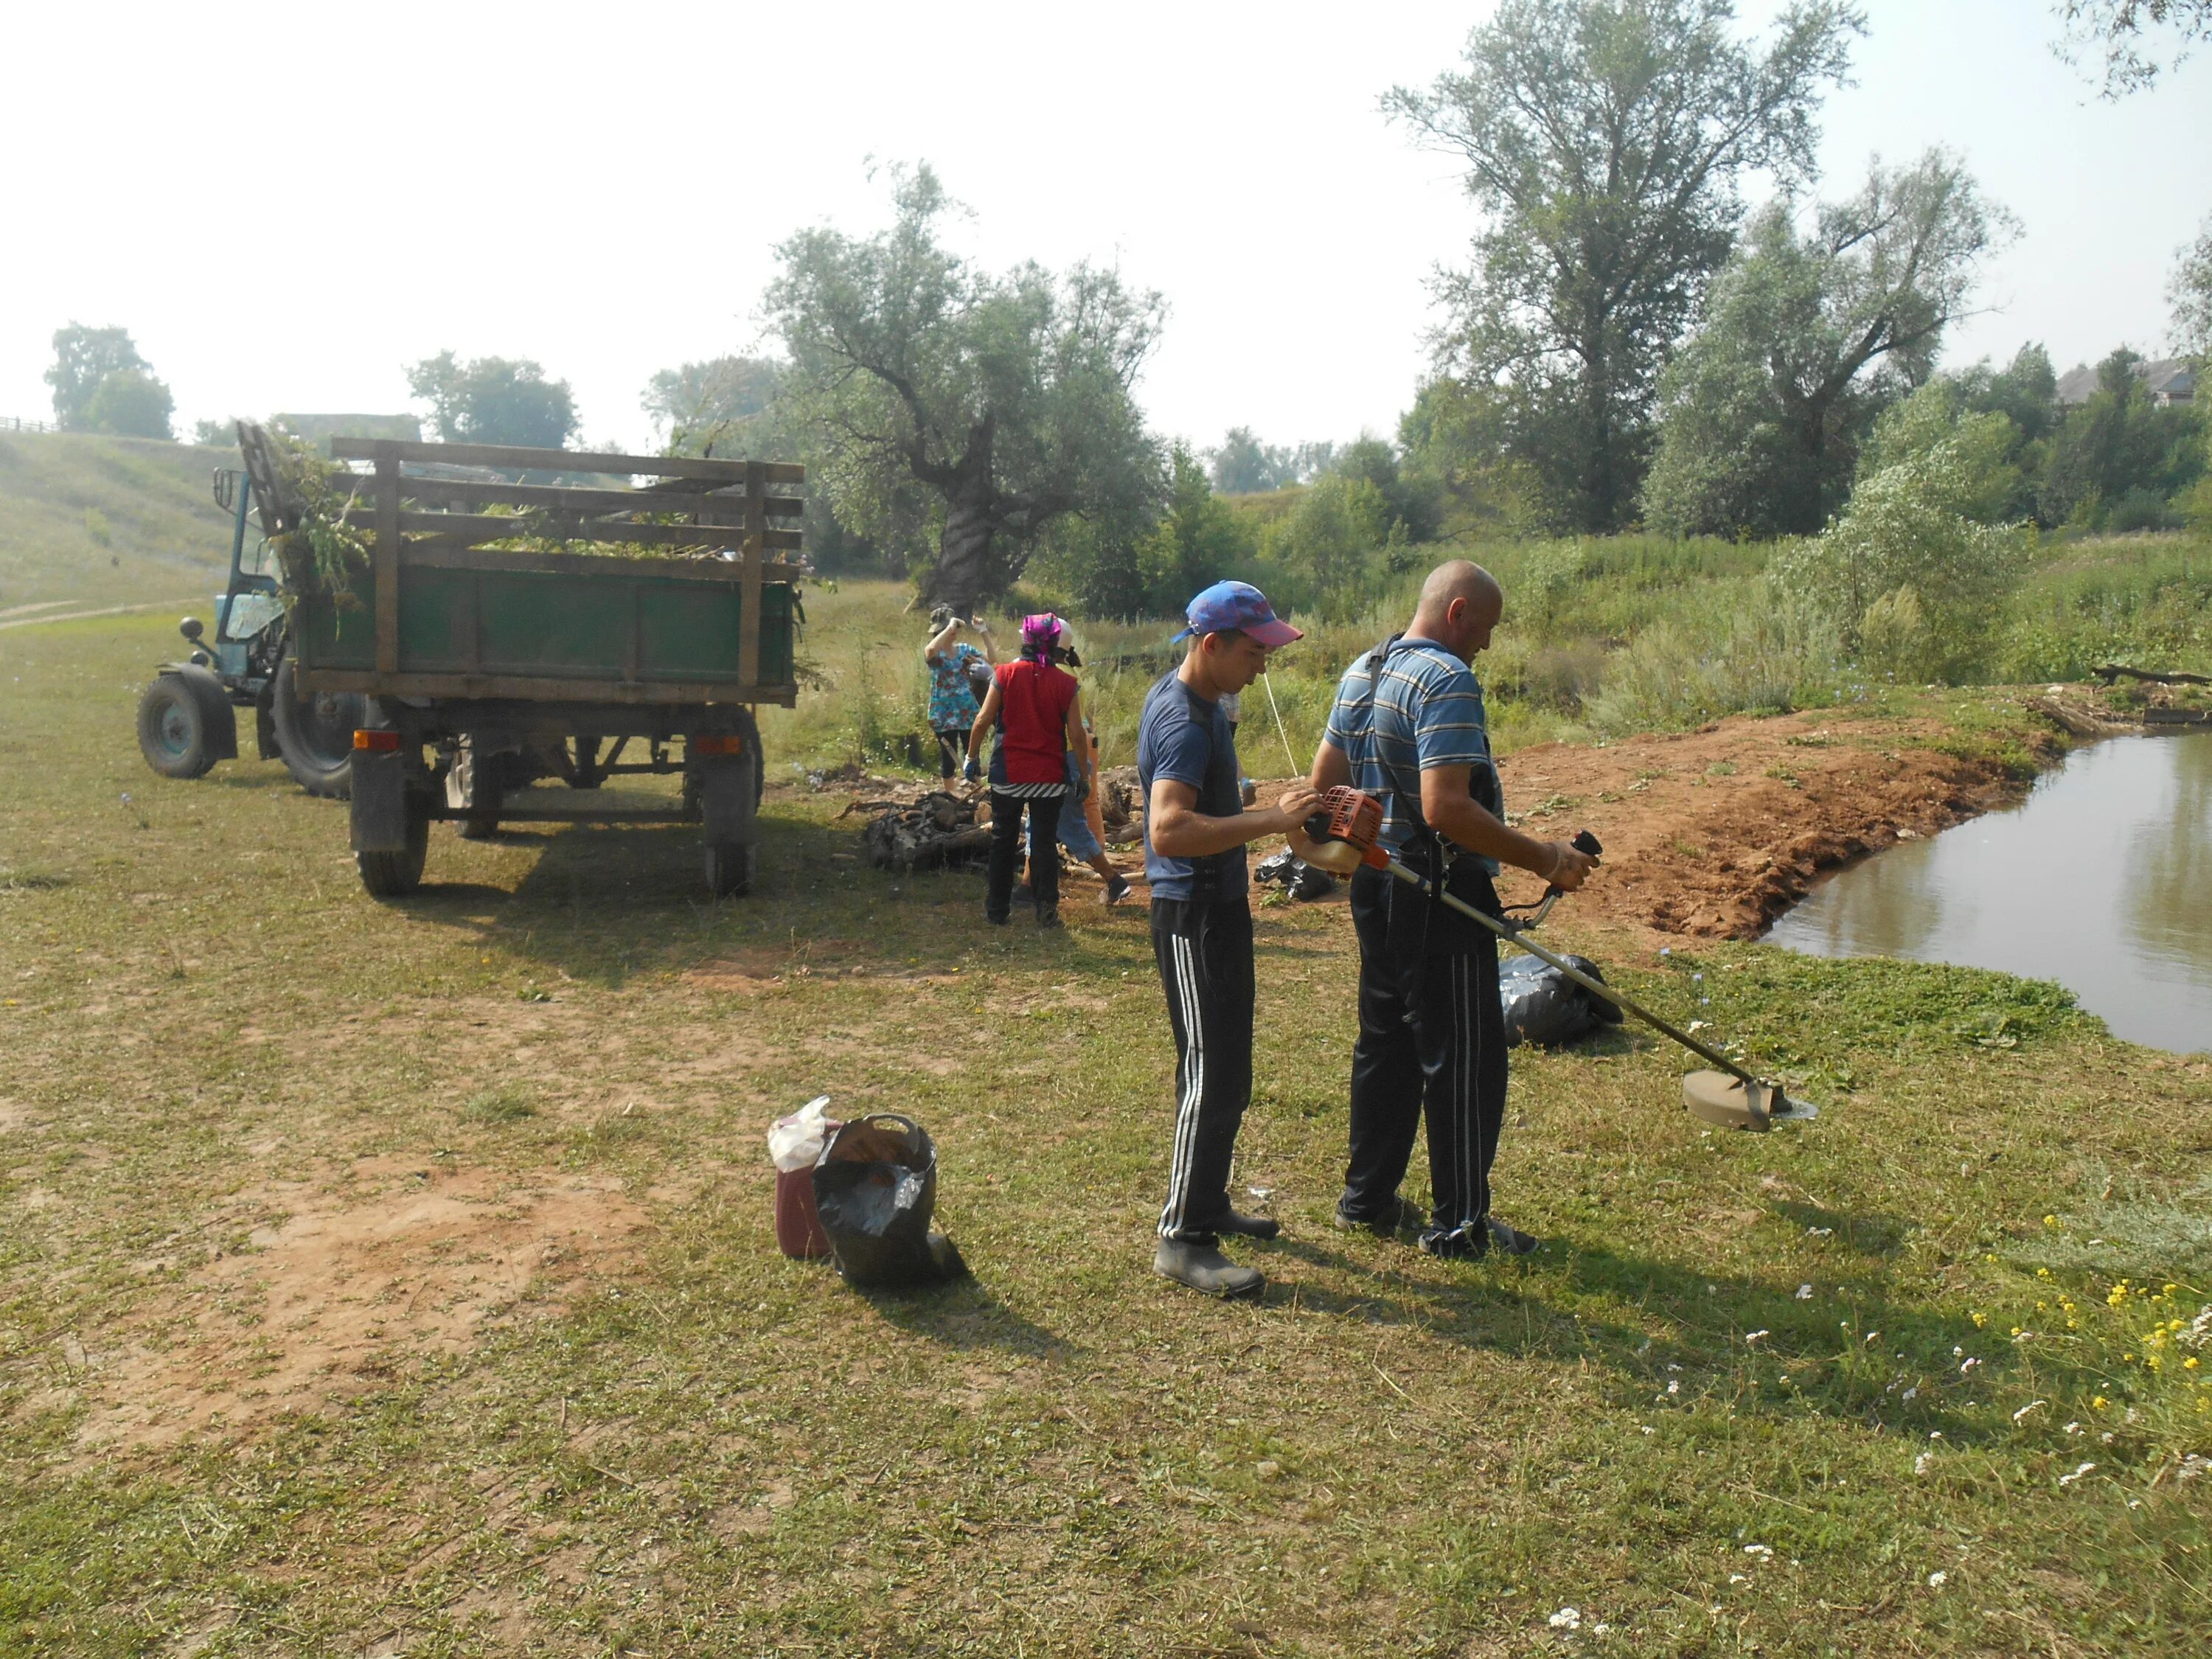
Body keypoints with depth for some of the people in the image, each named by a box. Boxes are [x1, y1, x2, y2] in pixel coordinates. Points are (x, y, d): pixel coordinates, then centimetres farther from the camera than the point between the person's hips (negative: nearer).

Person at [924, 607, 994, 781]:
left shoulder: (964, 649, 7)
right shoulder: (934, 653, -7)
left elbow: (993, 661, 0)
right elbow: (930, 651, -33)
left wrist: (984, 633, -7)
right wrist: (949, 627, -27)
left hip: (968, 713, 3)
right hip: (944, 715, -3)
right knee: (948, 758, 4)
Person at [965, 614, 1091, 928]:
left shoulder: (1005, 674, -6)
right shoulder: (1065, 683, -5)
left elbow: (983, 720, -7)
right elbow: (1076, 734, -5)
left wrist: (971, 757, 5)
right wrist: (1084, 775, 3)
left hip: (1008, 773, 0)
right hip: (1050, 777, 0)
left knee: (1003, 841, 13)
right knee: (1045, 842, 9)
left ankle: (997, 911, 19)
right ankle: (1047, 911, 7)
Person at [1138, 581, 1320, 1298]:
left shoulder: (1190, 699, 11)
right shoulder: (1184, 721, -23)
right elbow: (1168, 830, -36)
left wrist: (1271, 809, 17)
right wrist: (1270, 819, -34)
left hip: (1216, 906, 11)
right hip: (1194, 916, -11)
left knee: (1223, 1070, 19)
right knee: (1213, 1077, -7)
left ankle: (1206, 1201, 33)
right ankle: (1181, 1239, 1)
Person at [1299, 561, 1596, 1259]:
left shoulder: (1361, 672, 11)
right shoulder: (1447, 680, -18)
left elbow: (1324, 782, 17)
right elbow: (1446, 808, -27)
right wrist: (1543, 859, -22)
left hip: (1374, 884, 9)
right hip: (1438, 893, -9)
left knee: (1386, 1040, 17)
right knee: (1464, 1057, 0)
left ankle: (1367, 1195, 27)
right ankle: (1459, 1223, 8)